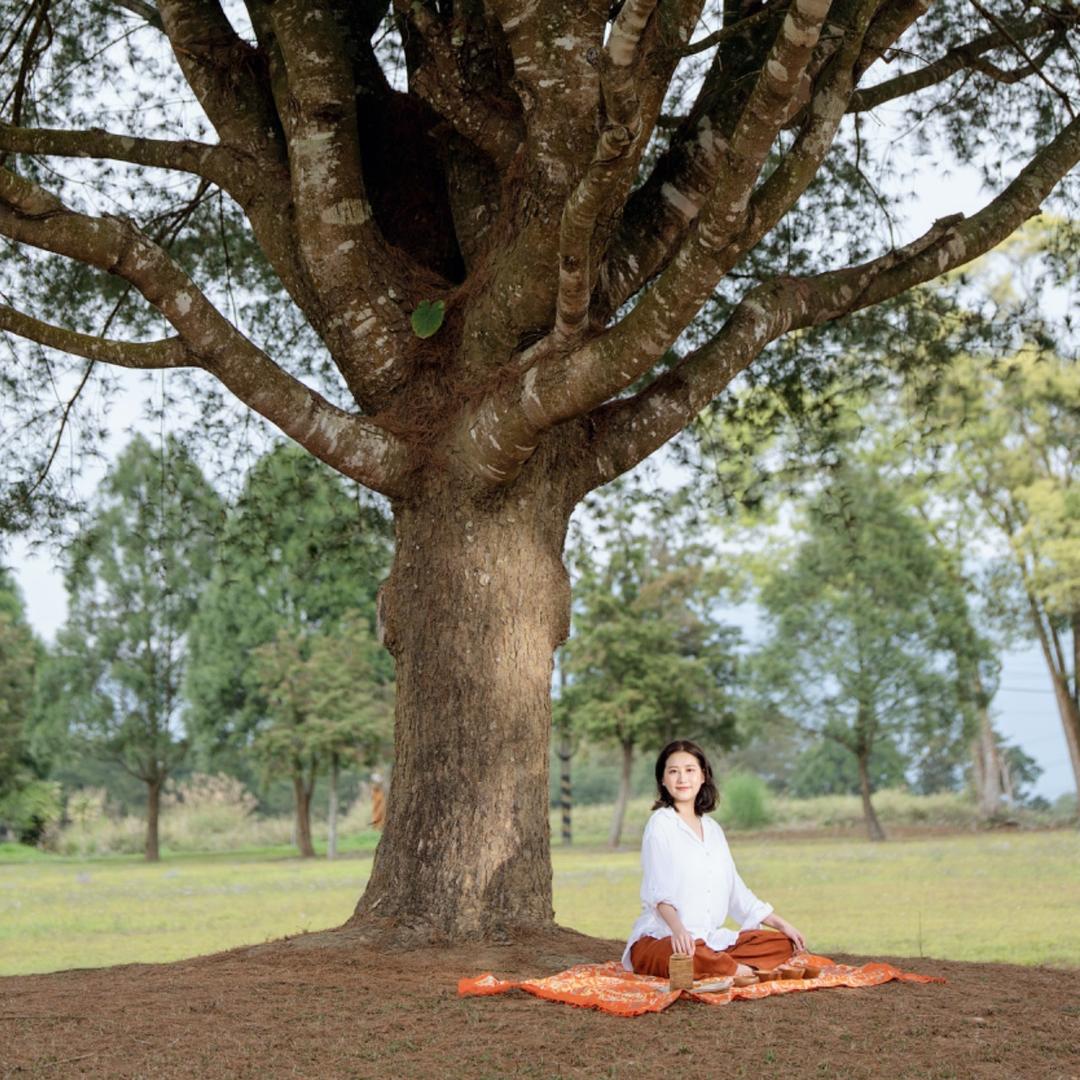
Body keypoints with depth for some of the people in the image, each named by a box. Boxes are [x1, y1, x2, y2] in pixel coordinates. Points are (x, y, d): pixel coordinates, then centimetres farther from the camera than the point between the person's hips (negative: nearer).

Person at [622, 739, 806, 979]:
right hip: (663, 939, -8)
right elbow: (658, 890, -15)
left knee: (781, 943, -8)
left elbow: (735, 890, 22)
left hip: (711, 939, 8)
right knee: (691, 956, -41)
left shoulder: (713, 829, 19)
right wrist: (678, 929, -33)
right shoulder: (660, 823, -3)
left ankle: (716, 965, -22)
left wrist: (782, 924, 18)